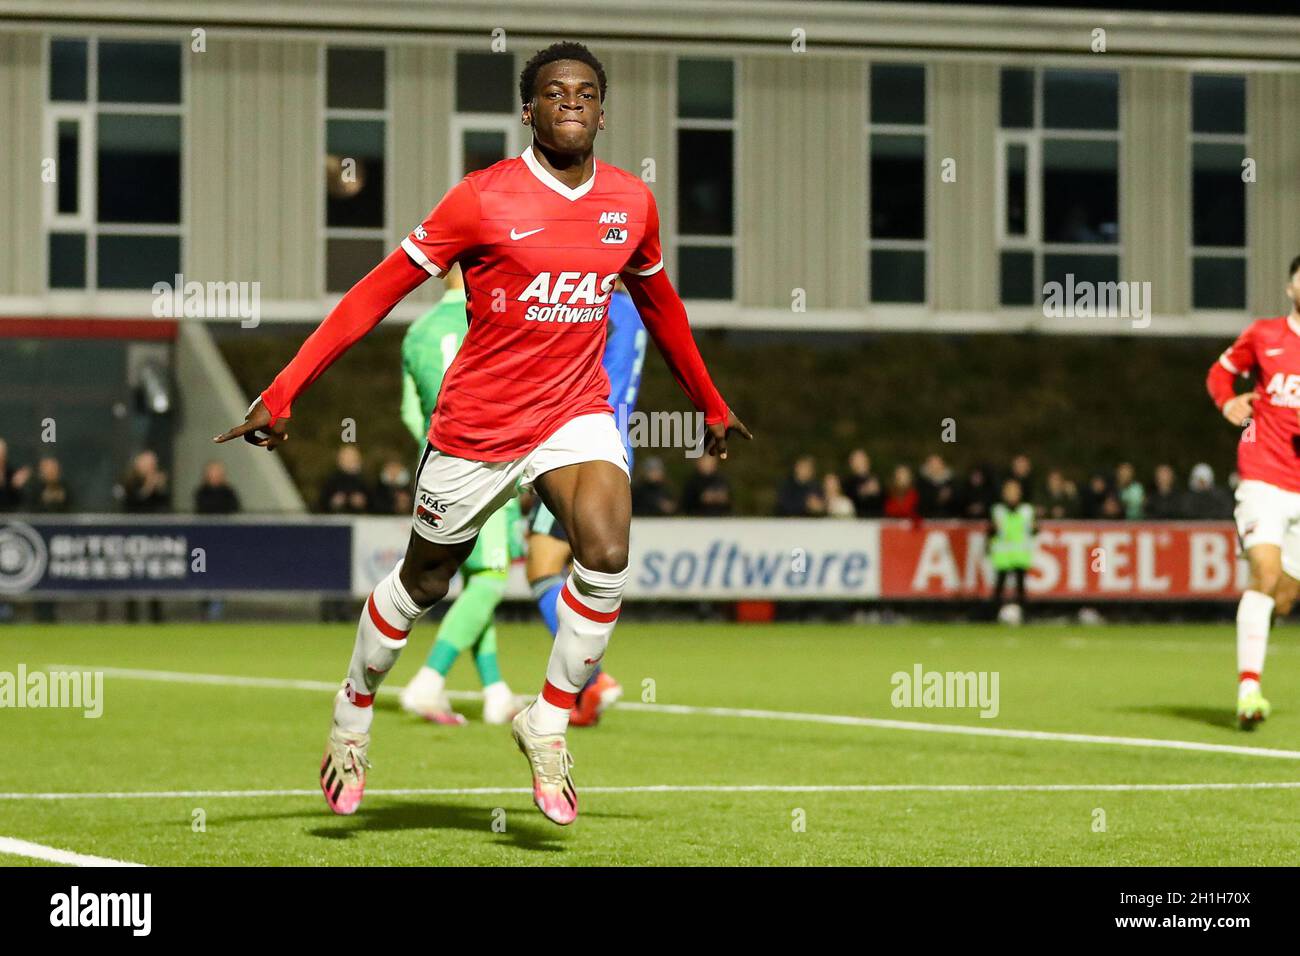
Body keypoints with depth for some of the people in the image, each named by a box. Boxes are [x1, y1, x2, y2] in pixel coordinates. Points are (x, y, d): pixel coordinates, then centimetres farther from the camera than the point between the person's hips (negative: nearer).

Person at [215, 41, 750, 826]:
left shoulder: (632, 202, 0)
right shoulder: (484, 200, -13)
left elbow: (659, 304, 20)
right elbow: (377, 294, -10)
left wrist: (712, 406, 28)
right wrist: (283, 394, -14)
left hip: (577, 414, 3)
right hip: (477, 425, -2)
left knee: (606, 555, -24)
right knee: (423, 583, 12)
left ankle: (548, 724, -4)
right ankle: (355, 709, 41)